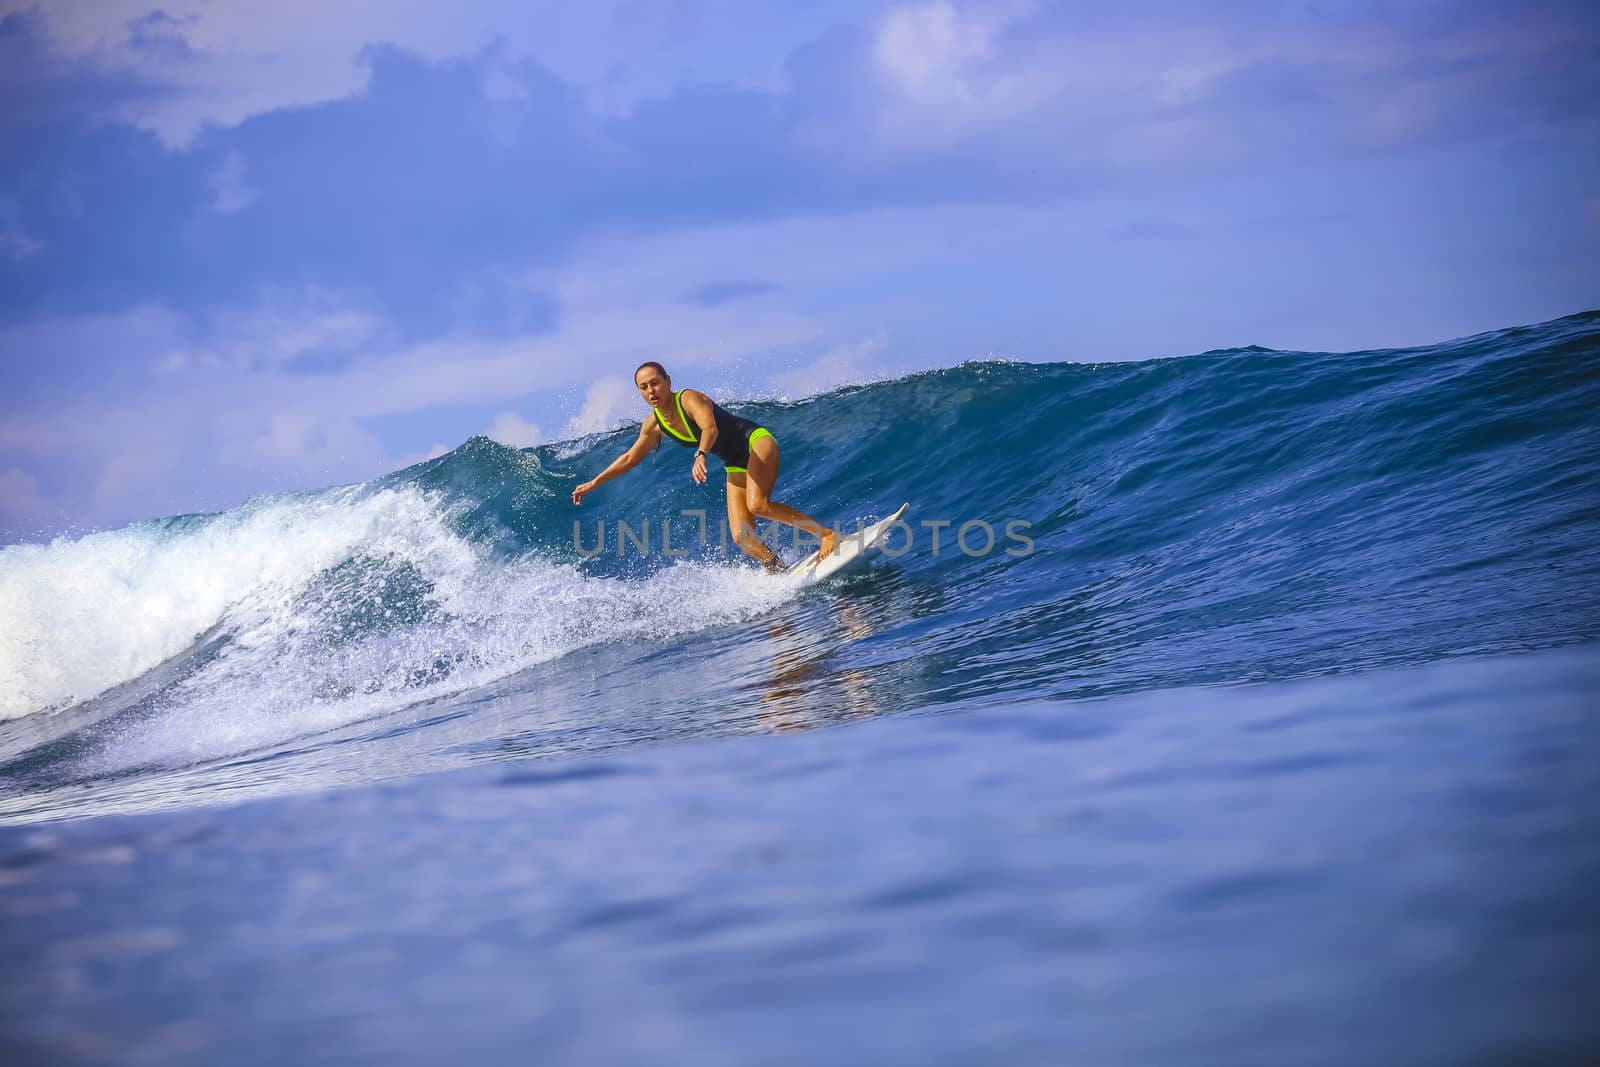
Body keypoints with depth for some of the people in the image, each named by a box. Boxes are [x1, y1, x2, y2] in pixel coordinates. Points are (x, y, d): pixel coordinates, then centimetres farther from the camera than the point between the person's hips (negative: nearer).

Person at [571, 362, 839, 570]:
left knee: (757, 504, -33)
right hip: (736, 466, 7)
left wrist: (700, 455, -59)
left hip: (756, 441, -7)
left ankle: (828, 534, -25)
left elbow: (710, 428, -40)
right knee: (742, 537, -11)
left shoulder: (690, 399, -19)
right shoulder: (654, 425, 2)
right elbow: (630, 458, 18)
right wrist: (594, 483, 18)